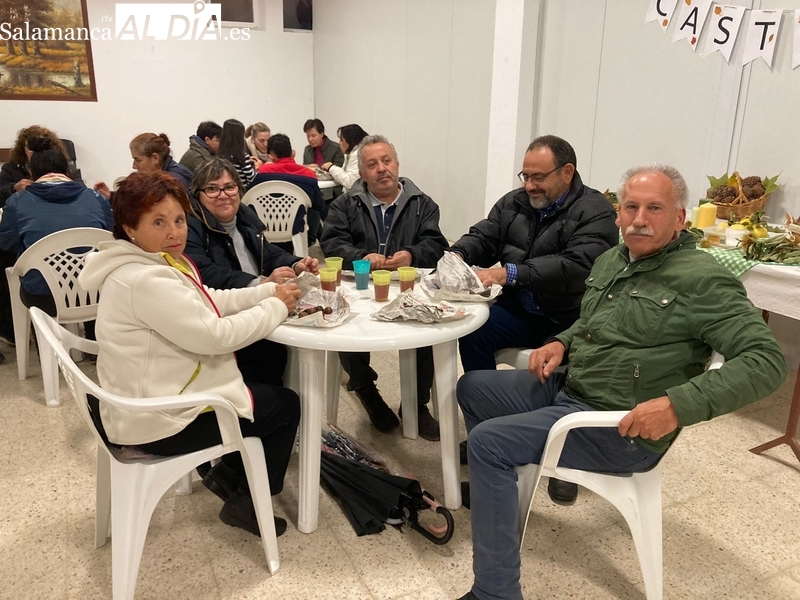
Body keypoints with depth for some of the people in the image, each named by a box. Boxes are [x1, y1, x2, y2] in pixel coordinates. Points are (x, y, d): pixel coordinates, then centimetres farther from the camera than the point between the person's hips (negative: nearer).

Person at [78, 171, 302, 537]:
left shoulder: (155, 263, 6)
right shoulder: (145, 280, -27)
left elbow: (211, 301, 9)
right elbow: (215, 335, -28)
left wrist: (270, 291, -4)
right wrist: (276, 307, -15)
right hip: (161, 420, -10)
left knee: (264, 382, 23)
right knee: (286, 405, 5)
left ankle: (228, 475, 29)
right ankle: (244, 504, 19)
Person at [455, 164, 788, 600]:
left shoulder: (702, 280, -16)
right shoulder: (611, 261, 8)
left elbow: (767, 360, -21)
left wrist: (678, 404, -32)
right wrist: (561, 343, 3)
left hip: (620, 428, -9)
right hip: (566, 388, 9)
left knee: (488, 441, -21)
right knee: (471, 387, 16)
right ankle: (494, 491, 35)